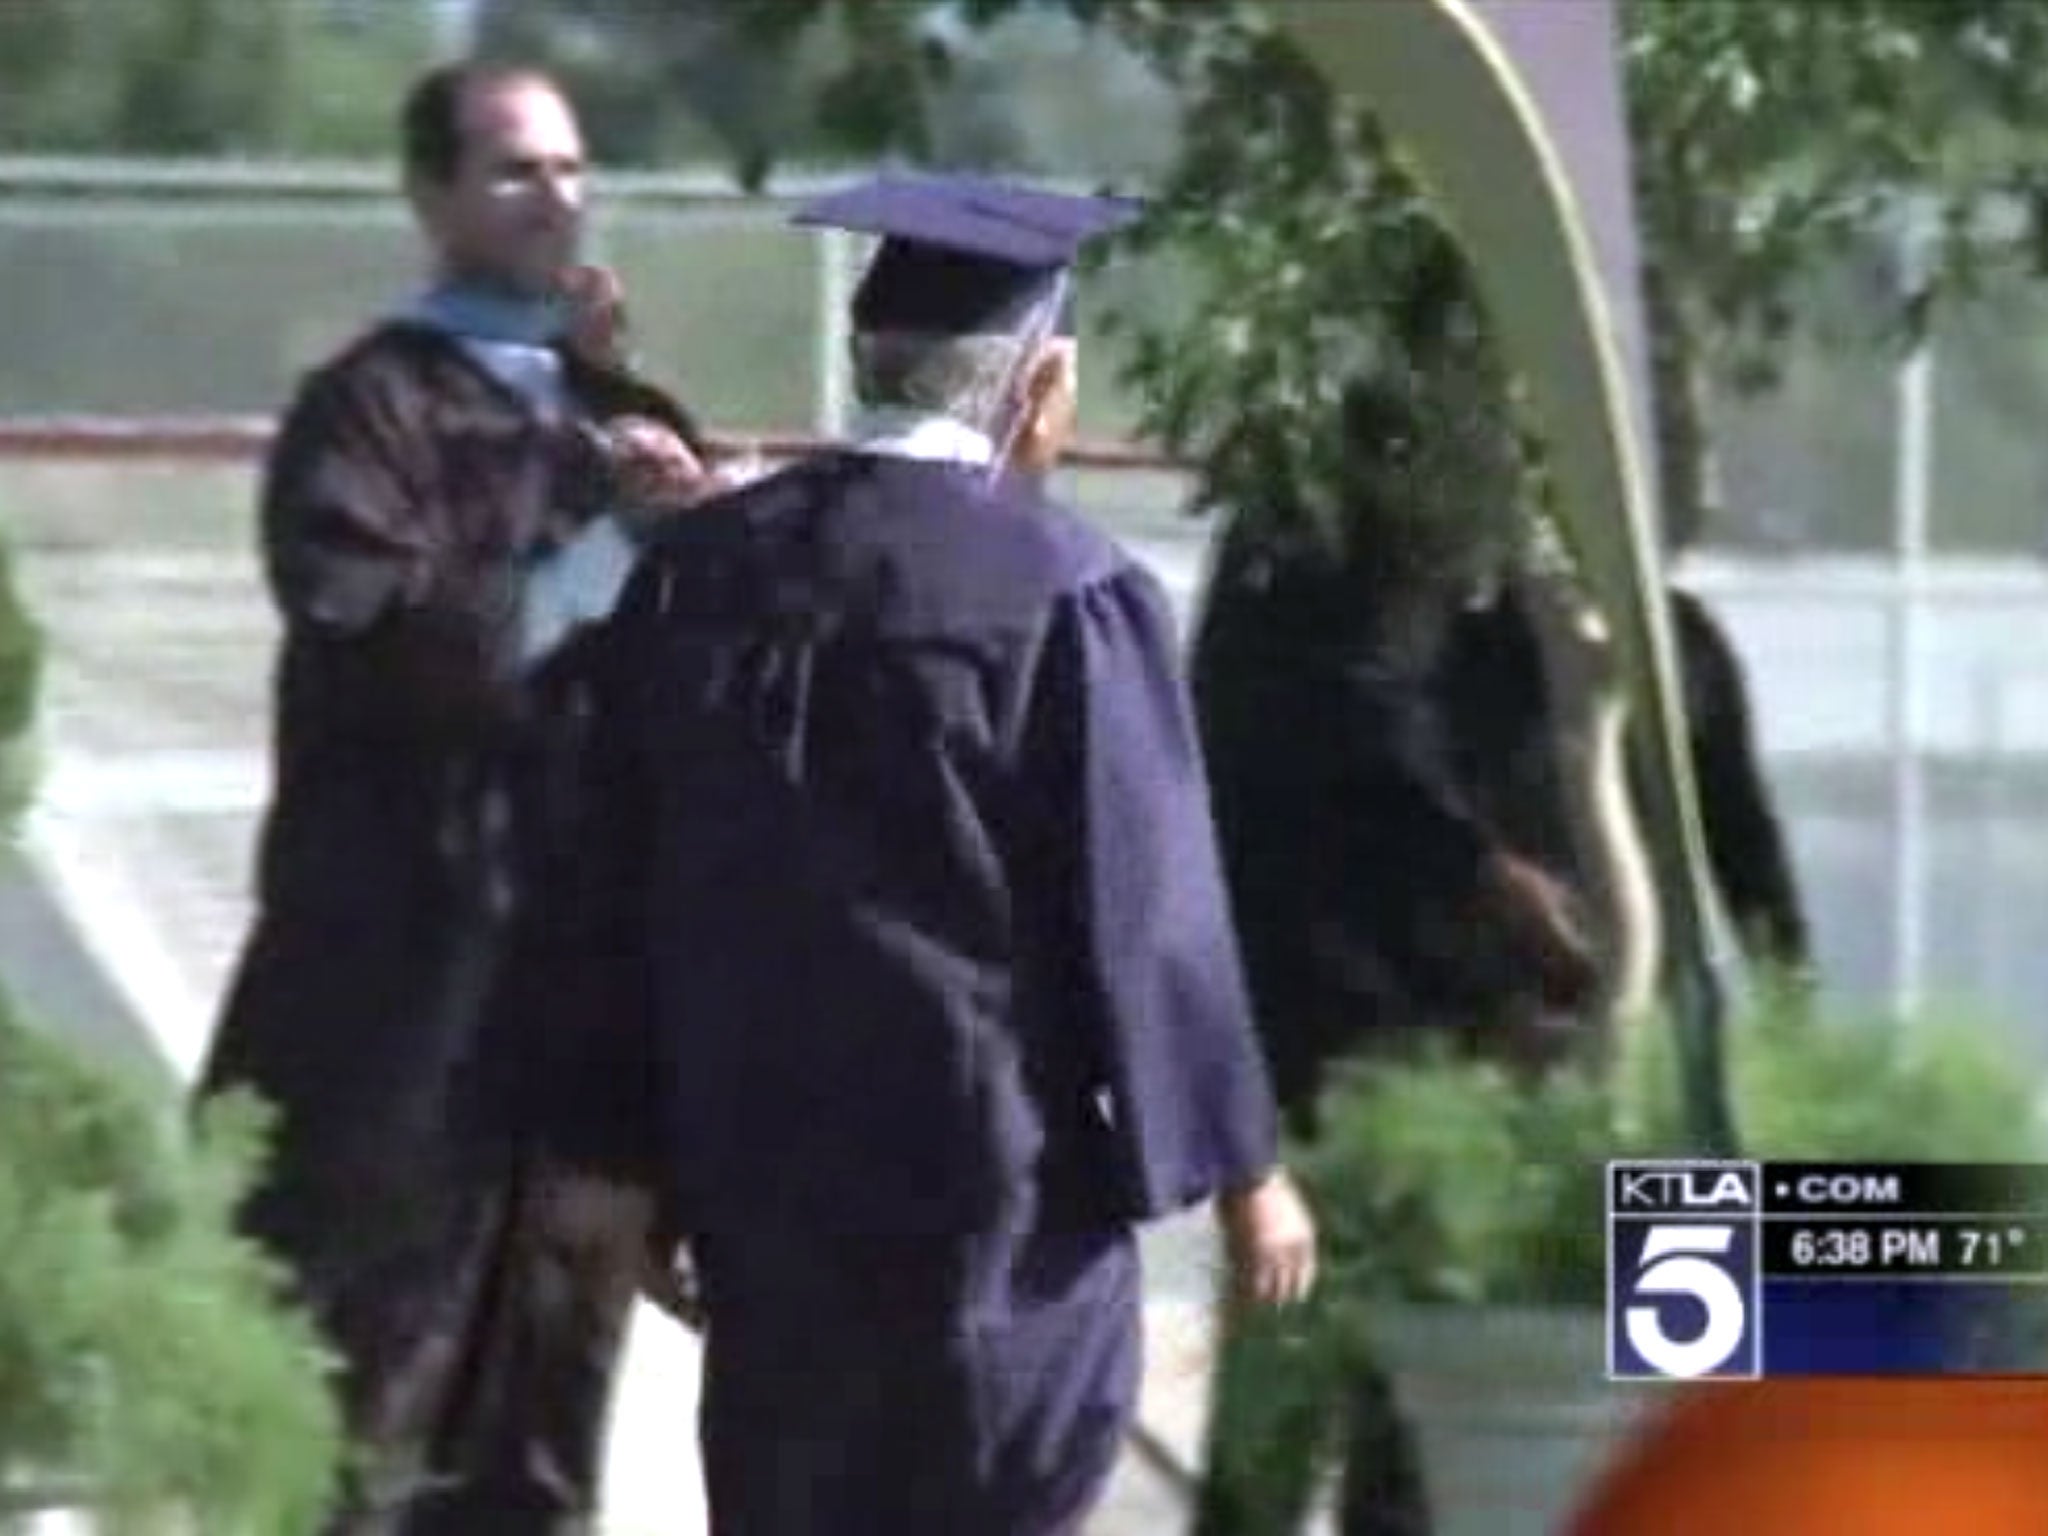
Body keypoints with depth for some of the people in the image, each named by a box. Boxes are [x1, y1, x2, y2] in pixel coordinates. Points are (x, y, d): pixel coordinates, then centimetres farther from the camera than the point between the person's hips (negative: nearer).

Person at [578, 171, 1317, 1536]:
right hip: (994, 1192, -5)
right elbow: (1154, 907, -11)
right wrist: (1243, 1166, 0)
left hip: (759, 1179, 5)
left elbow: (631, 896, 7)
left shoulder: (697, 575, 1)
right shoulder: (1068, 597, -14)